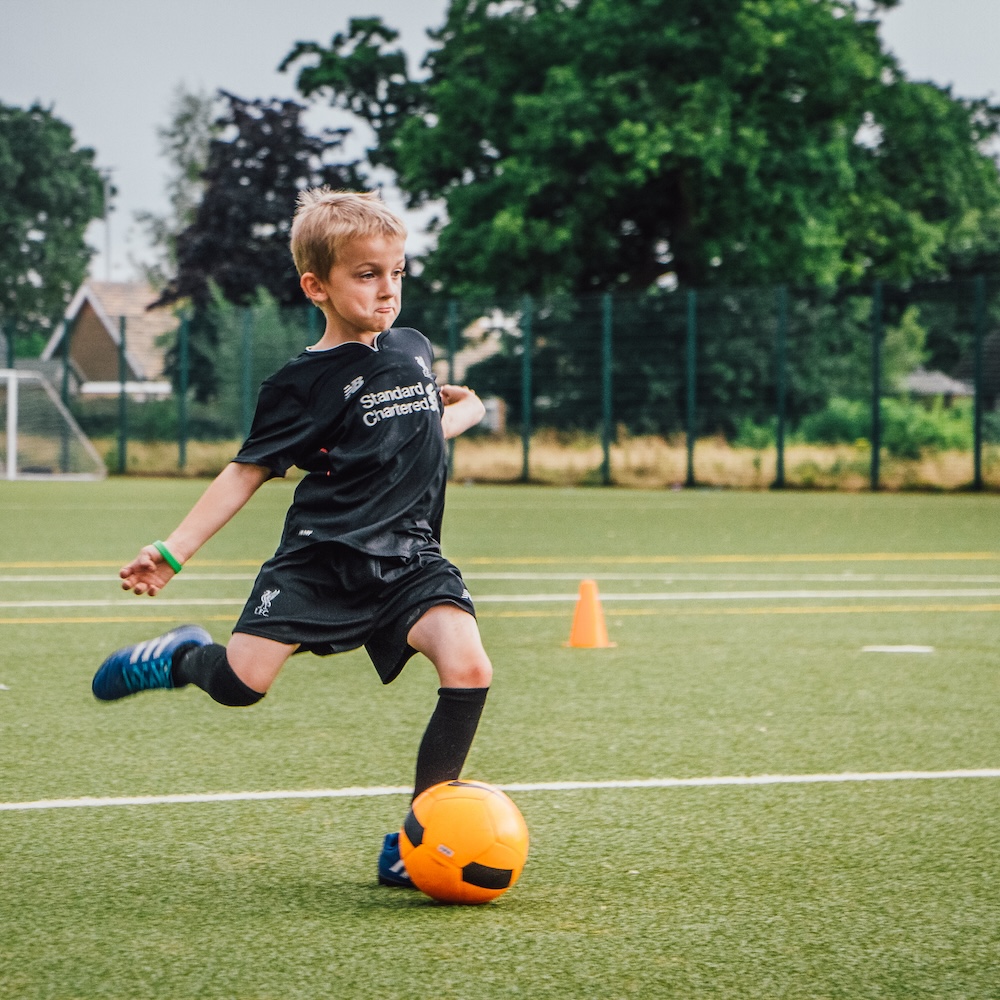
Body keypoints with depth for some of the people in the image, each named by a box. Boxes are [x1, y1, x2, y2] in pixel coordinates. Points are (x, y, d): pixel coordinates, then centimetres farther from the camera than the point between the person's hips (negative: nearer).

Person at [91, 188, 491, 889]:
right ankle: (185, 656, 20)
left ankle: (414, 842, -9)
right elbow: (246, 474, -2)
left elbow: (455, 402, 38)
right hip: (321, 556, -4)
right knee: (242, 680, -20)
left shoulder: (413, 349, 13)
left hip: (409, 559, 4)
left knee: (468, 670, -21)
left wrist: (453, 416, 19)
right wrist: (173, 551, -9)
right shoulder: (304, 383, -3)